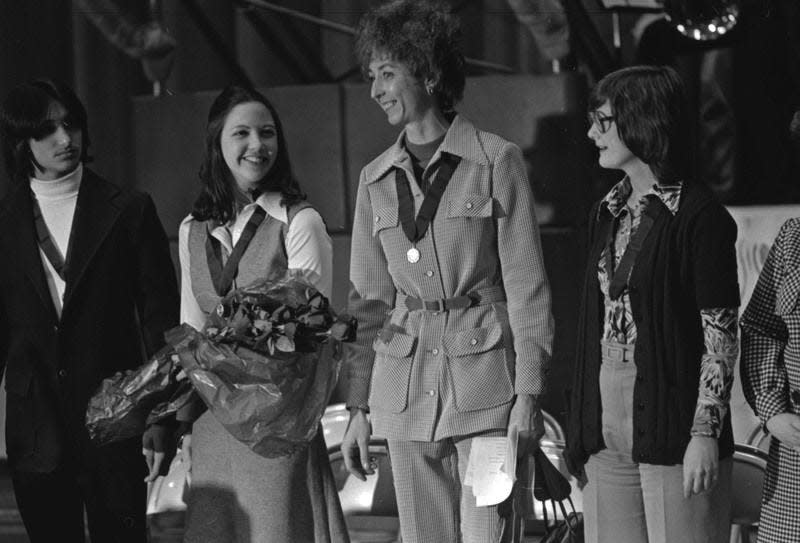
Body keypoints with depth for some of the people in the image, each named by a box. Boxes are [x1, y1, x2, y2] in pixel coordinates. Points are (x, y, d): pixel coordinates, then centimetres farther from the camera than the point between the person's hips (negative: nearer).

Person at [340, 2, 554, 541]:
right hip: (405, 384, 4)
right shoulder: (376, 179, 11)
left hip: (484, 375, -4)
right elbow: (368, 300, 14)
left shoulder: (496, 162, -2)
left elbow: (527, 287, -4)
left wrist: (529, 394, -10)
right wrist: (358, 406, 10)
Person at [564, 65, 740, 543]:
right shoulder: (609, 213, 13)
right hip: (607, 427, 7)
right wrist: (583, 430, 13)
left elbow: (721, 333, -11)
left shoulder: (698, 216, -8)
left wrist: (705, 432, -15)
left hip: (672, 428, -7)